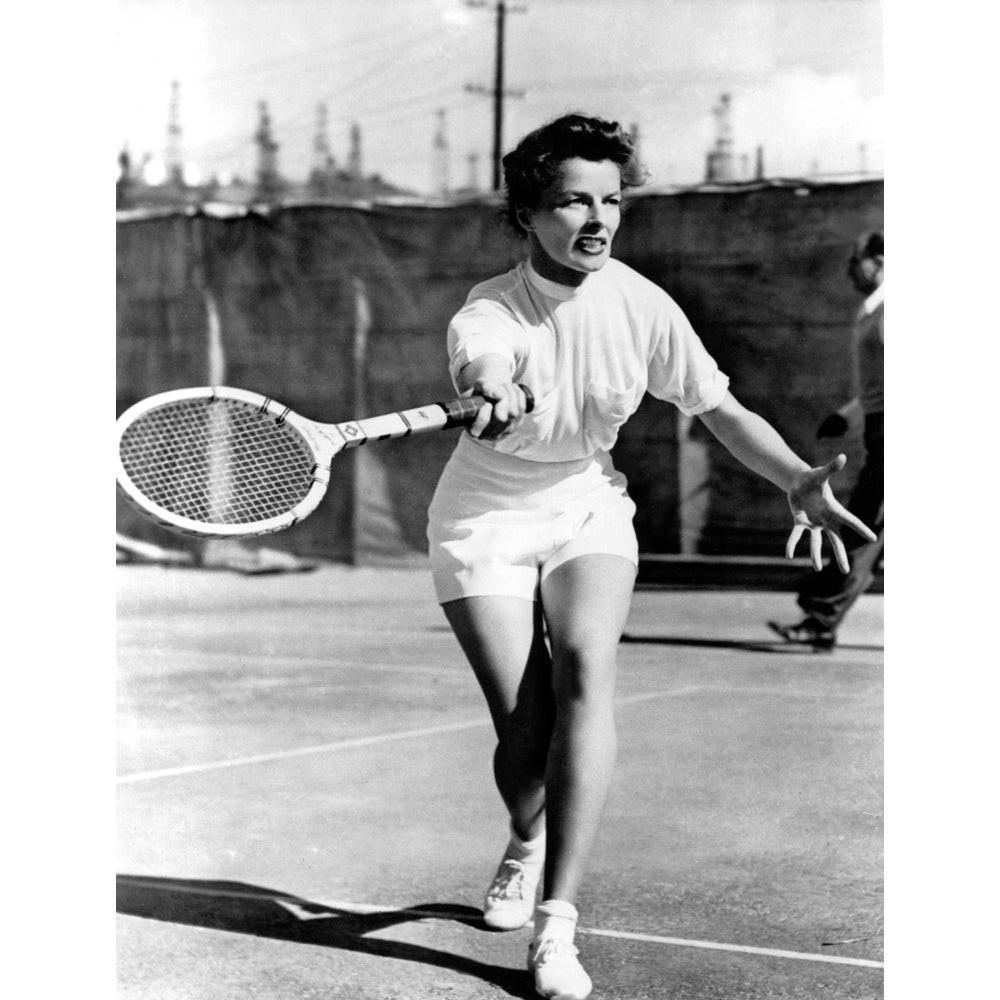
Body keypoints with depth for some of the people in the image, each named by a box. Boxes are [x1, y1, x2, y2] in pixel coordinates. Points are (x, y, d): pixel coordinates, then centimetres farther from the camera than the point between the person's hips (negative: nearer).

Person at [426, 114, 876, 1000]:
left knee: (586, 669, -26)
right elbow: (485, 371, -47)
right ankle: (529, 843, 32)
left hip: (586, 508, 2)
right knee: (524, 731, -9)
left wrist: (799, 480, -22)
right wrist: (495, 401, -72)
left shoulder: (639, 305, -14)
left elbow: (723, 409, -6)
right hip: (485, 520, -2)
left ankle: (556, 926, -24)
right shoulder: (487, 315, -23)